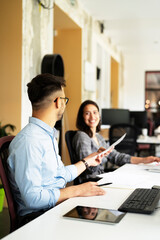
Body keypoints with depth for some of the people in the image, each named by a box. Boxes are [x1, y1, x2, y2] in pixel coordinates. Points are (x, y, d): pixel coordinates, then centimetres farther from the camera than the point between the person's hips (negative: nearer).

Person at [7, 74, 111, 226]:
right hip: (38, 216, -9)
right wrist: (77, 190, -18)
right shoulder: (28, 141, -20)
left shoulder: (48, 135, 14)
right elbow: (32, 198, -25)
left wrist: (87, 162, 30)